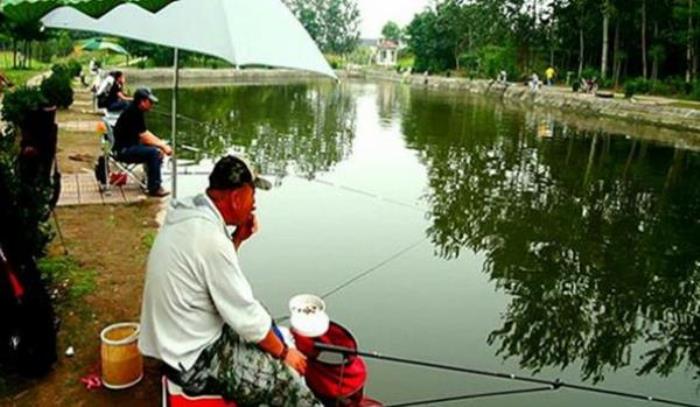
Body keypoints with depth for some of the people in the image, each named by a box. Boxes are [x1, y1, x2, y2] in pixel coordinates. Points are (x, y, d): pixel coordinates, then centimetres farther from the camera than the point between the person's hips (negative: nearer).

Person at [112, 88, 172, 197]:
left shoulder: (136, 110, 10)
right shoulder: (133, 113, -20)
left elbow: (144, 134, 14)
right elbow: (145, 138, -22)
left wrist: (161, 144, 2)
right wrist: (163, 146, -14)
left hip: (130, 146, 10)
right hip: (123, 150, -10)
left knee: (158, 149, 8)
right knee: (154, 152, -24)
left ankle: (149, 181, 15)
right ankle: (154, 188, -17)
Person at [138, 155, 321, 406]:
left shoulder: (189, 215, -1)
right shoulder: (210, 237, -29)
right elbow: (245, 316, -21)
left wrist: (237, 239, -1)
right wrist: (283, 353, -6)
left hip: (178, 339, 10)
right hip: (195, 359, -10)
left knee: (279, 338, 18)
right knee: (286, 379, -10)